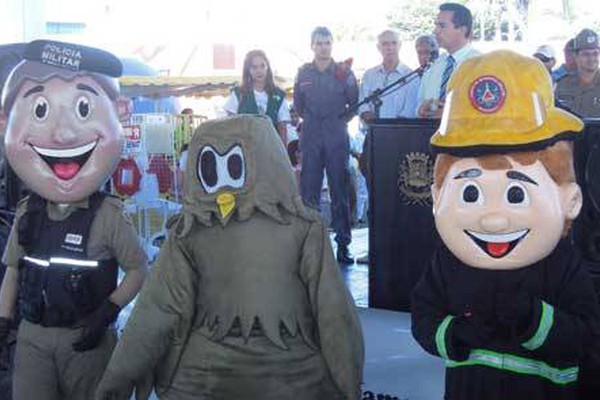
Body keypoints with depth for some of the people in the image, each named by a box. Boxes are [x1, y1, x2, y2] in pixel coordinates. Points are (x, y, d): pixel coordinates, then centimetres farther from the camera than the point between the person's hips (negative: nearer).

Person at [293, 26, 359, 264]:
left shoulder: (343, 71, 4)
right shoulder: (303, 73, 10)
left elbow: (354, 104, 3)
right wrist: (311, 119, 10)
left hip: (337, 138, -2)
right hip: (311, 138, 2)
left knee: (340, 191, -1)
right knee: (309, 190, 1)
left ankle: (343, 245, 4)